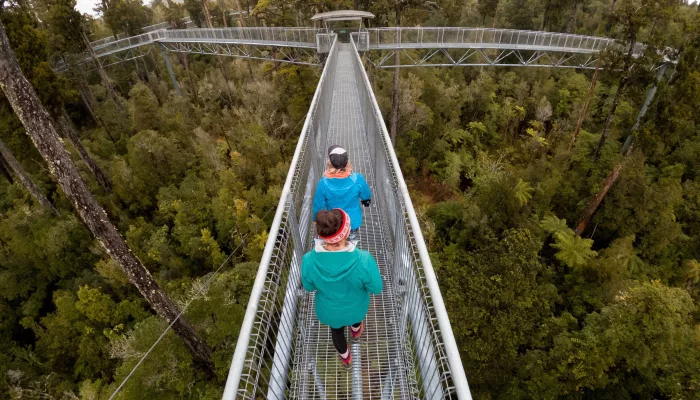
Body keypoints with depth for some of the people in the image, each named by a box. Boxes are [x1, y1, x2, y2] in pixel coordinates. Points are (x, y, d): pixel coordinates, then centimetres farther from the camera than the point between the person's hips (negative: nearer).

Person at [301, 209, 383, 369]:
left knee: (337, 330, 35)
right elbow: (376, 289, -21)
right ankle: (356, 331, 73)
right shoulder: (364, 260, -41)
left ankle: (345, 358, 65)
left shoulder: (309, 261, -35)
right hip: (355, 308, 0)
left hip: (329, 311, 1)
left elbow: (309, 287, -13)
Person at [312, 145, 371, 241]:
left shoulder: (324, 183, -29)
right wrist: (366, 202, 17)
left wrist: (316, 219, 6)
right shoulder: (358, 179, -28)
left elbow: (319, 204, -15)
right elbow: (366, 196, -8)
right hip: (353, 222, 1)